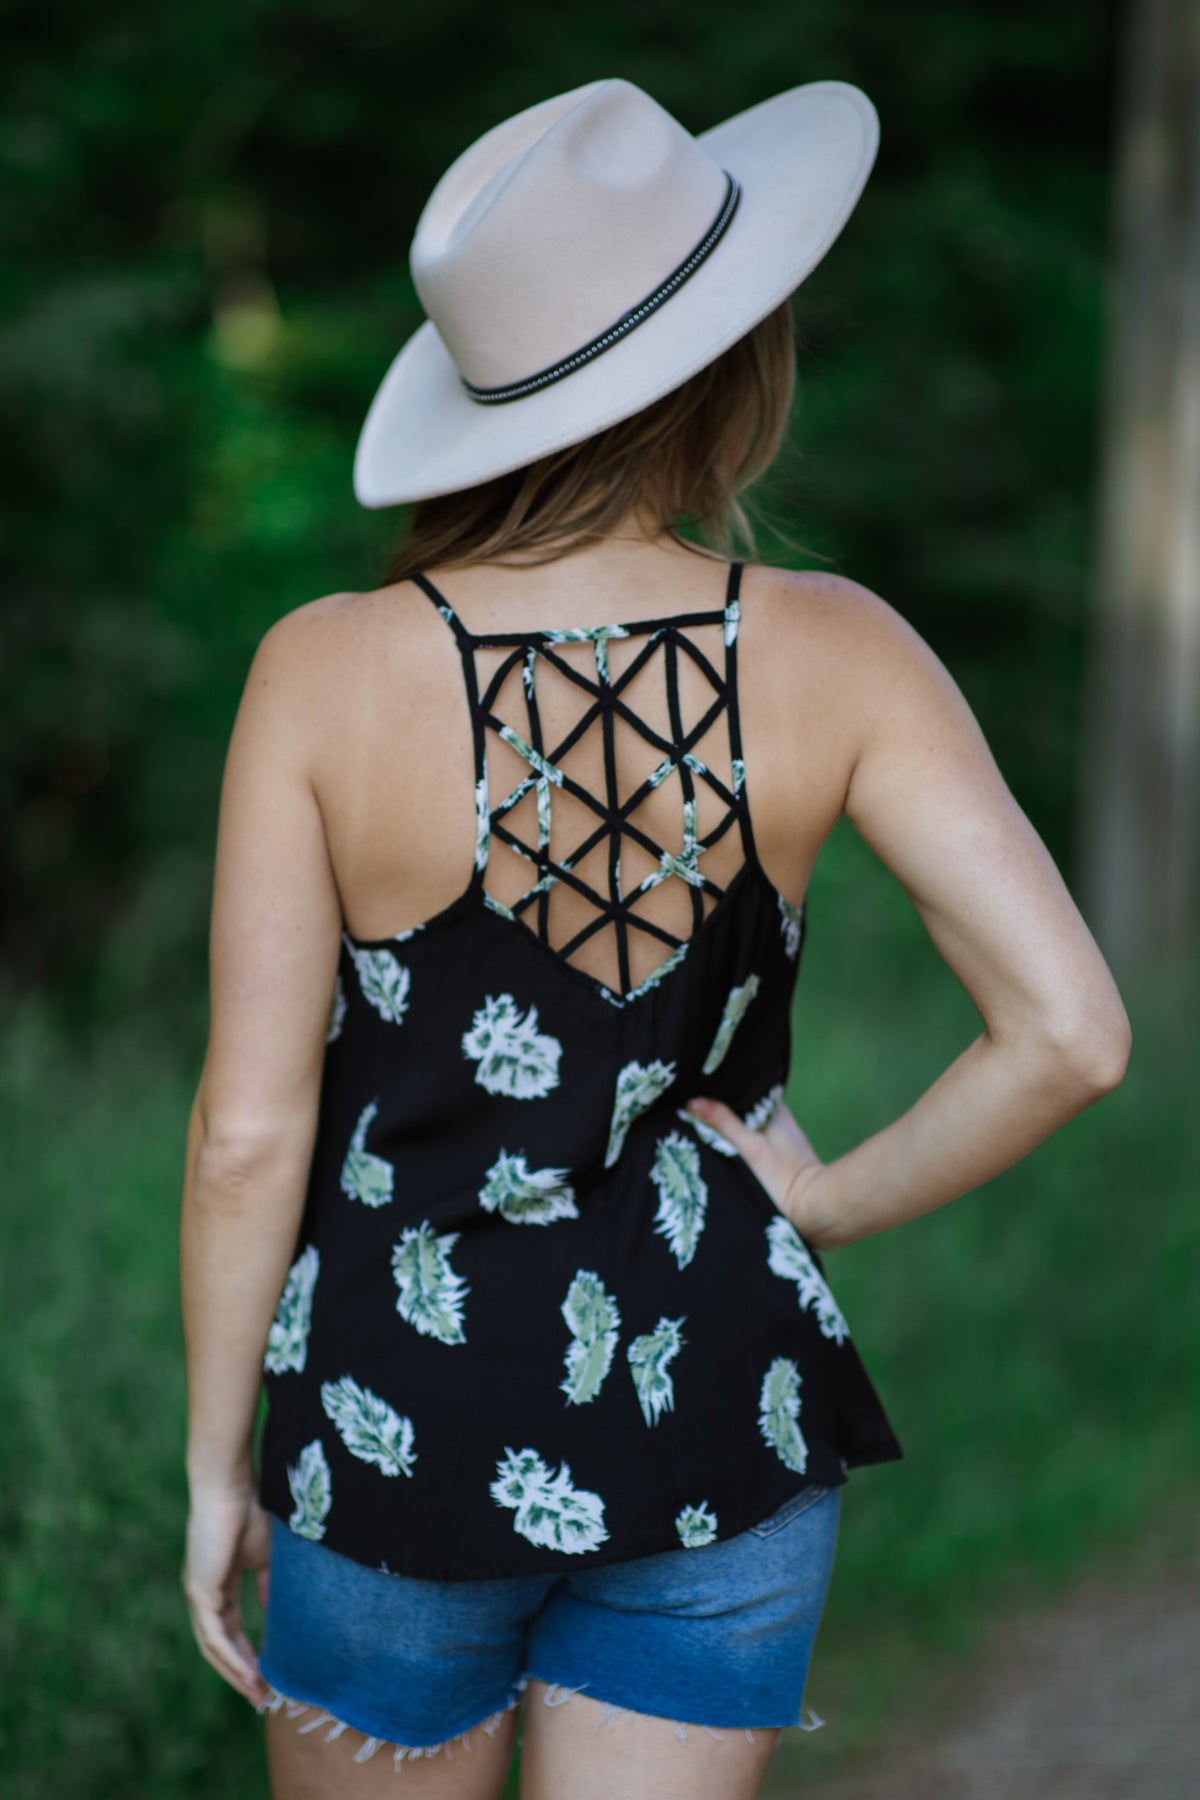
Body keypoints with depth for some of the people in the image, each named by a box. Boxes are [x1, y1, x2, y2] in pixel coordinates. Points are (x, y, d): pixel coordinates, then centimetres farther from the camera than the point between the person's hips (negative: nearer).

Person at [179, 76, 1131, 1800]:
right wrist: (834, 1199, 0)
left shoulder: (326, 671, -14)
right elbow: (1071, 1034, -16)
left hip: (394, 1415, 0)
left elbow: (251, 1129, -12)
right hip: (716, 1426, 1)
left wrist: (216, 1465, 0)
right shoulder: (834, 656, -11)